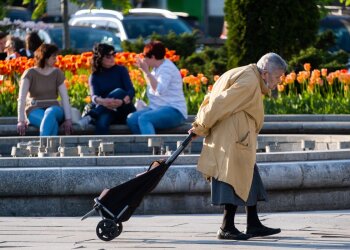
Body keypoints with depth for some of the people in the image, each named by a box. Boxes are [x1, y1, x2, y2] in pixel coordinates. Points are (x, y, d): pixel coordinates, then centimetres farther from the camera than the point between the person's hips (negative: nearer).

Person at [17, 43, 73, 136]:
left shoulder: (57, 73, 5)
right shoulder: (30, 73, -4)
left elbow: (65, 97, -2)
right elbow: (21, 98, -12)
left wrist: (68, 119, -15)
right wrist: (21, 120, -23)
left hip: (54, 109, 2)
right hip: (35, 111, -2)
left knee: (50, 113, -37)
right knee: (52, 123, -36)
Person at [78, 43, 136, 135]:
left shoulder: (121, 70, 5)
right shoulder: (95, 77, 6)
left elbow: (131, 90, -8)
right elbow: (94, 96, -11)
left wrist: (123, 101, -32)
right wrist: (103, 101, -38)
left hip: (125, 110, 0)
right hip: (107, 111, 0)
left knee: (118, 92, -32)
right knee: (102, 121, -38)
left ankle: (90, 116, -40)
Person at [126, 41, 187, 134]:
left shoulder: (166, 68, -13)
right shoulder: (157, 68, 16)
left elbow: (159, 90, -26)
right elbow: (152, 86, 33)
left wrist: (147, 71, -21)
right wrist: (144, 71, 21)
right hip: (158, 108, 10)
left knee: (143, 119, -32)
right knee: (131, 119, -9)